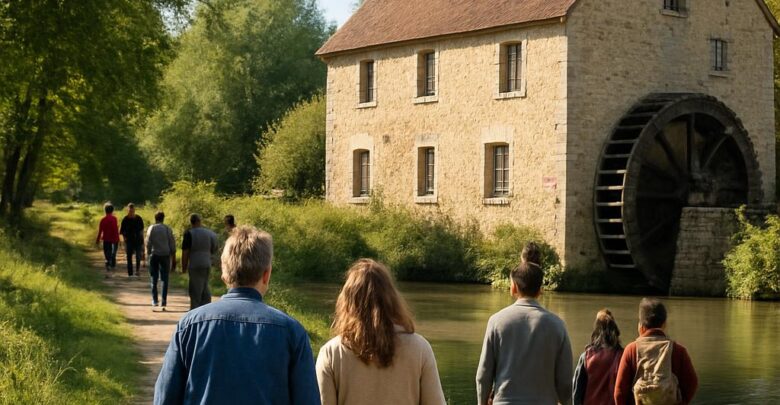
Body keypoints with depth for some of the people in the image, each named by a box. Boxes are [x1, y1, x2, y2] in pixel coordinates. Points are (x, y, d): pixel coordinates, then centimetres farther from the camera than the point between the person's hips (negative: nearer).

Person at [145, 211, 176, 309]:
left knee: (154, 279, 8)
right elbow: (172, 245, 1)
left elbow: (148, 244, -4)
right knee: (164, 279, 5)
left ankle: (154, 300, 4)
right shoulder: (167, 229, 1)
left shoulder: (151, 228, -1)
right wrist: (173, 259, 7)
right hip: (165, 255, 1)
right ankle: (164, 301, 0)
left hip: (154, 255, -1)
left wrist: (148, 255, 5)